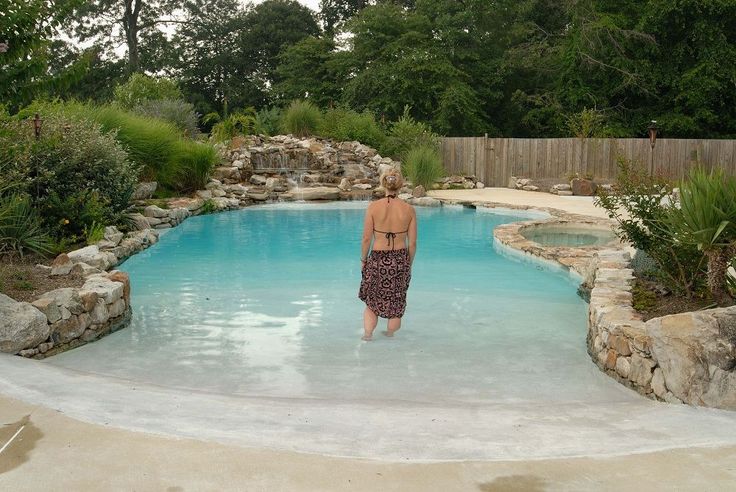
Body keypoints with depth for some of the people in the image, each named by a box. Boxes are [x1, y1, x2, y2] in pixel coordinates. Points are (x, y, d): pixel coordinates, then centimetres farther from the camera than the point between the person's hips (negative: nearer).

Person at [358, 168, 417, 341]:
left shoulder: (373, 207, -10)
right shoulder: (409, 209, -6)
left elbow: (366, 238, -8)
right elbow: (412, 243, -2)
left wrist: (363, 259, 7)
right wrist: (409, 264, 12)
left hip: (378, 260, -1)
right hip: (400, 260, 1)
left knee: (372, 301, 20)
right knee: (396, 303, 18)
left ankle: (368, 333, 12)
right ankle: (390, 334, 31)